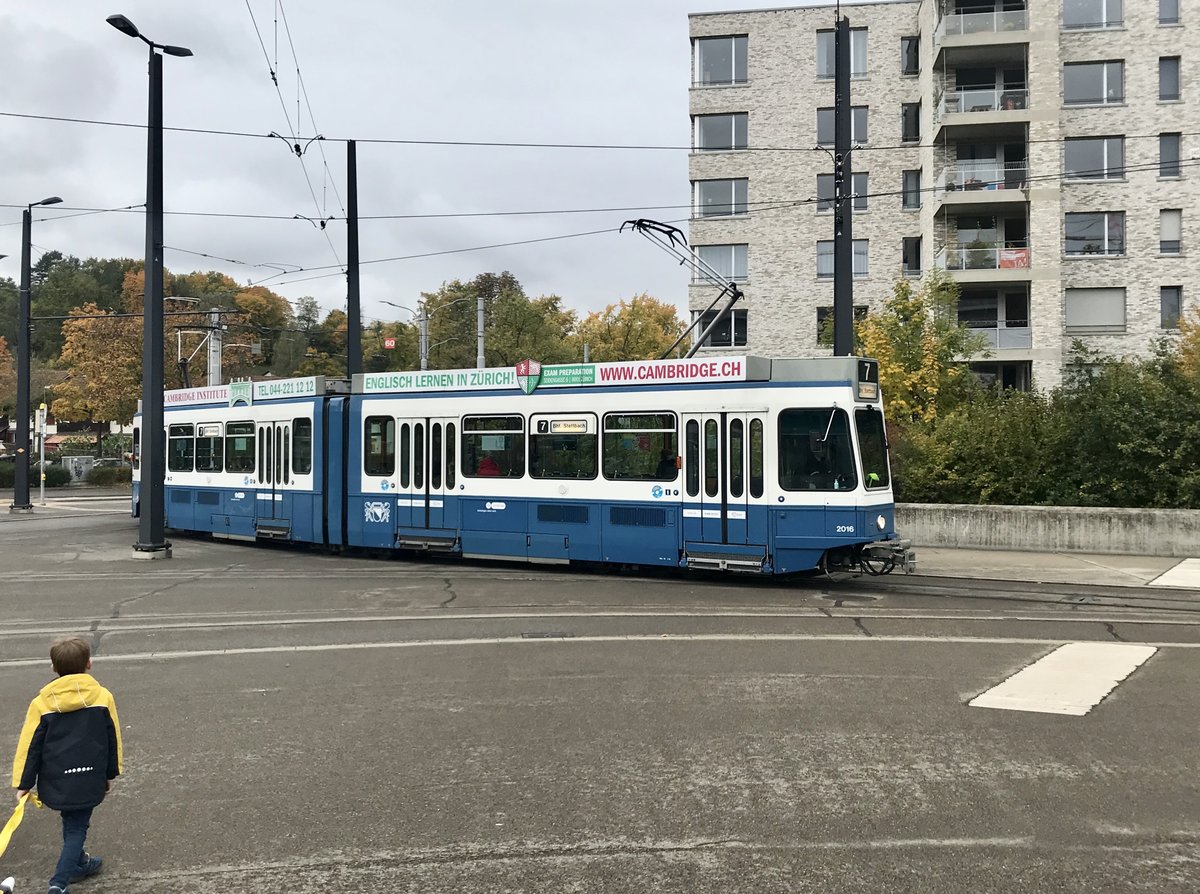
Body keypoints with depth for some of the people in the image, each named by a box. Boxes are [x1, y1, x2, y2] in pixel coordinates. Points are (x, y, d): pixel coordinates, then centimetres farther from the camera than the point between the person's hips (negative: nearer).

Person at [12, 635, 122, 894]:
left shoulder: (41, 704, -8)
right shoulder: (103, 697, -8)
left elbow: (30, 746, -4)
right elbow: (113, 740, 1)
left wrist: (23, 783, 5)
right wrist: (110, 774, 14)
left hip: (55, 782, 2)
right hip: (89, 781, -2)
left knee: (72, 822, 24)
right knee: (77, 828, 8)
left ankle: (78, 863, 43)